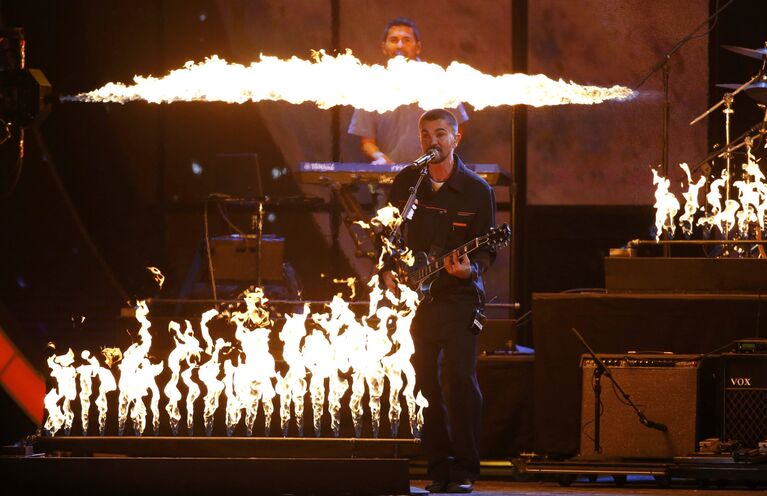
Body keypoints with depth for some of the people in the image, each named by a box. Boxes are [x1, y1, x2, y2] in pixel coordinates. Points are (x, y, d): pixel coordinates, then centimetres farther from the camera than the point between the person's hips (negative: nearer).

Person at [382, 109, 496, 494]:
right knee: (426, 383, 3)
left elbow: (487, 248, 1)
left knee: (459, 380, -13)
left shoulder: (476, 190, -1)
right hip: (413, 297, 3)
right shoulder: (405, 182, 8)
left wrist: (470, 268, -19)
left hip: (458, 296, -3)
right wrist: (388, 271, 2)